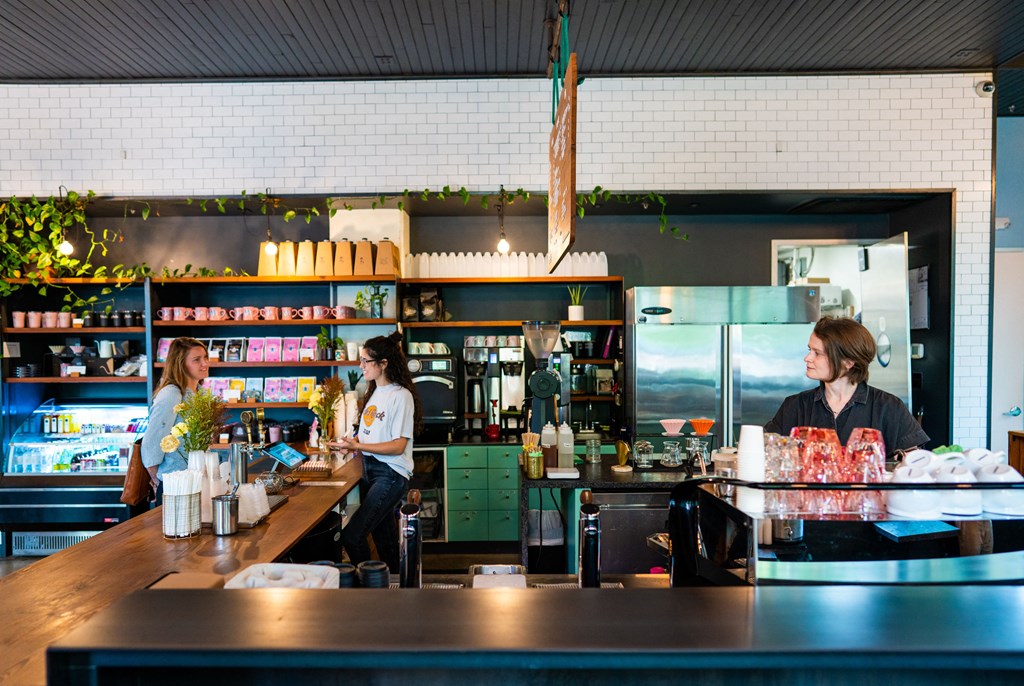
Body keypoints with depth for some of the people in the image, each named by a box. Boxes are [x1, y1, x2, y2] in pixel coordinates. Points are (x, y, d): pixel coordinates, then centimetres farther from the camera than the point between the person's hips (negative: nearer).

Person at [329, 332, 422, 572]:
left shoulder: (401, 396, -12)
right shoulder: (374, 393, 14)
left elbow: (398, 445, -16)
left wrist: (357, 446, -21)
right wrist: (351, 443, 2)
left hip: (391, 473, -8)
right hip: (369, 470, 8)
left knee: (351, 536, -15)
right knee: (384, 540, 16)